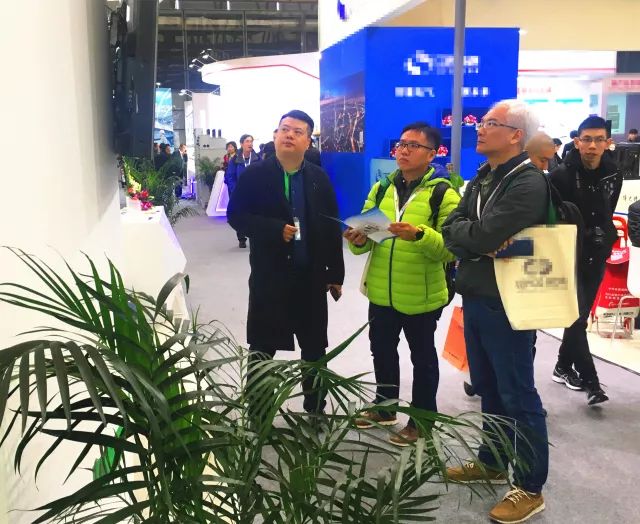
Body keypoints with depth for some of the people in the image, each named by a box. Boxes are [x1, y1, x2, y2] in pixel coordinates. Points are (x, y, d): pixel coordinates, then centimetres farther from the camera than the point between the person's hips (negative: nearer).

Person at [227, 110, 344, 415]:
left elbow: (332, 228, 5)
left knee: (315, 348, 13)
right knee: (262, 349, 7)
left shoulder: (319, 179, 5)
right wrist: (275, 229, -20)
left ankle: (316, 409, 30)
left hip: (311, 276, 3)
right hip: (269, 275, -3)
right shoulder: (254, 175, -3)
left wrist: (336, 274, 4)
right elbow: (236, 216, -7)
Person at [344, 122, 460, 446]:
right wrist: (359, 240, -15)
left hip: (421, 295, -5)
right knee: (382, 351, 20)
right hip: (382, 292, 6)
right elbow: (367, 237, 7)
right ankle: (384, 408, 40)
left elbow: (450, 249, -17)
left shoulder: (444, 193, -10)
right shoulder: (381, 188, 7)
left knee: (422, 357, 12)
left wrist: (419, 235, -32)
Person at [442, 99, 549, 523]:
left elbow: (484, 236, -27)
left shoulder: (529, 182, -17)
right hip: (476, 298, 9)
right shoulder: (482, 178, 12)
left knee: (518, 396, 1)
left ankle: (530, 488, 14)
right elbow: (451, 230, 1)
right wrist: (479, 240, -15)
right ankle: (492, 462, 35)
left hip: (507, 303, -8)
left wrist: (467, 233, -8)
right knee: (488, 388, 19)